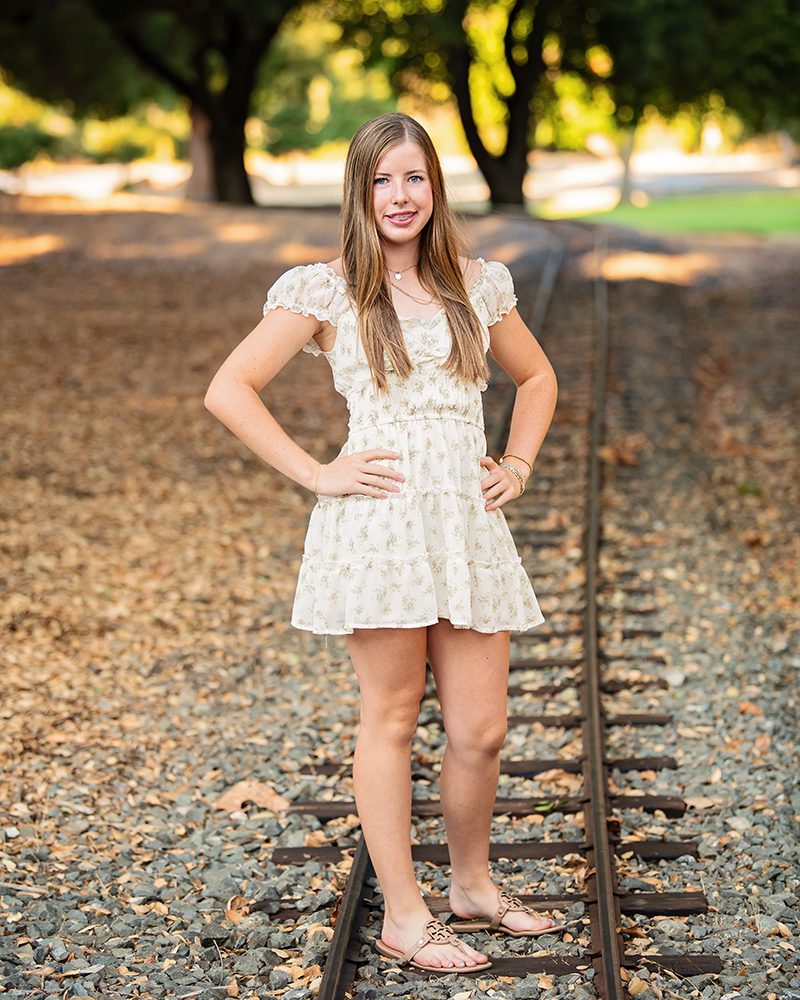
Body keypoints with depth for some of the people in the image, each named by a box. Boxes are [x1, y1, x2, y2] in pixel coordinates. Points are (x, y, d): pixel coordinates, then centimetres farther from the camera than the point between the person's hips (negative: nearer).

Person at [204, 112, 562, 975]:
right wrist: (316, 474, -7)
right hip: (379, 520, -4)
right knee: (392, 717, 3)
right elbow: (228, 391, -4)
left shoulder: (477, 285, 12)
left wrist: (519, 464, 13)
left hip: (469, 521, 4)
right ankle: (403, 918, 12)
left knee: (480, 728, 6)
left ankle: (473, 886, 28)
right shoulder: (327, 292, -1)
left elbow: (536, 377, 28)